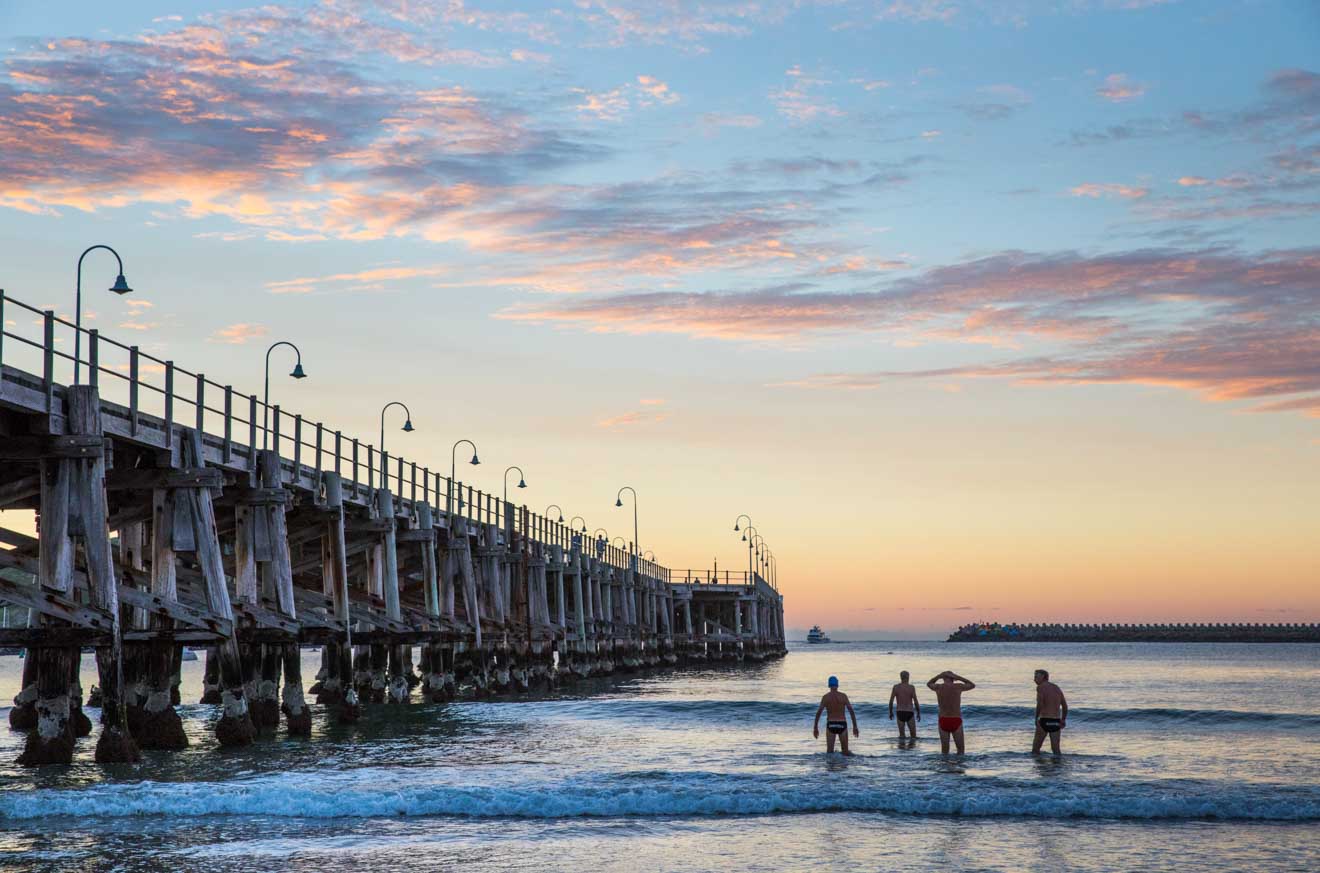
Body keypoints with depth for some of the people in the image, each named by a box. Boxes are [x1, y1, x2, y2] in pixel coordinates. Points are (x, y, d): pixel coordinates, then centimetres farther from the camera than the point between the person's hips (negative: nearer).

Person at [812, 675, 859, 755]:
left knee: (829, 752, 3)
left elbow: (818, 712, -5)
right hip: (842, 725, 0)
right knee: (846, 752, 12)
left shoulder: (826, 697, -1)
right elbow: (851, 711, -4)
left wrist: (815, 728, 0)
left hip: (831, 725, 0)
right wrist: (855, 727, 1)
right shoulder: (843, 696, -1)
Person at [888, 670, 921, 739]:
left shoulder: (895, 687, -1)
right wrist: (918, 713, 2)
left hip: (900, 713, 2)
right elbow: (916, 701, -9)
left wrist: (891, 712, 10)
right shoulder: (911, 687, -8)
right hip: (909, 713, -2)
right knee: (914, 735, 5)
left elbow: (891, 701, -2)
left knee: (902, 735, 6)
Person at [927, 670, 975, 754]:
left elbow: (929, 684, 24)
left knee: (944, 750, 11)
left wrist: (940, 676, 13)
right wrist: (958, 677, 12)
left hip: (943, 721, 2)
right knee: (960, 749, 10)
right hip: (956, 722, -2)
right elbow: (973, 685, 16)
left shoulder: (938, 687, -1)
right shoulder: (958, 686, -4)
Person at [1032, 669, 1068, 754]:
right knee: (1056, 749, 9)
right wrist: (1063, 720, 18)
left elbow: (1040, 704, -17)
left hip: (1045, 721, -6)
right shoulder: (1057, 688, 15)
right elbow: (1065, 706, 12)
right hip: (1056, 722, 6)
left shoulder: (1040, 687, -5)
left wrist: (1036, 718, -6)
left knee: (1035, 748, 5)